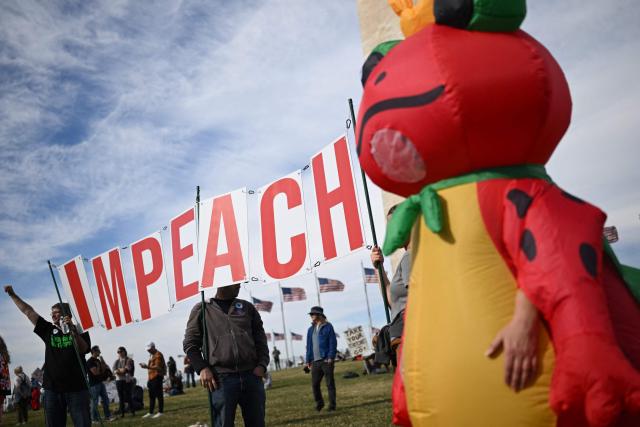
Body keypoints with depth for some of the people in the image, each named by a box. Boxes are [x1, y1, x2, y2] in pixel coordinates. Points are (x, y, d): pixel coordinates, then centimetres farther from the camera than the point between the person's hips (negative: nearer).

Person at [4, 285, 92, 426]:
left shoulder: (80, 331, 3)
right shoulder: (48, 330, 11)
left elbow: (83, 350, -14)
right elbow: (28, 311, 12)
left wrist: (72, 329, -23)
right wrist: (12, 295, 11)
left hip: (76, 387, -3)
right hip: (52, 388, 4)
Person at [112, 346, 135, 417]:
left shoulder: (129, 360, 2)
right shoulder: (116, 361, 14)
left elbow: (127, 369, -10)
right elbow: (114, 371, 2)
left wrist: (118, 370, -4)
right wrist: (122, 370, -14)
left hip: (127, 380, -4)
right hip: (118, 380, 4)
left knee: (128, 396, -7)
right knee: (121, 397, 4)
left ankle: (132, 412, 1)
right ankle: (122, 413, 10)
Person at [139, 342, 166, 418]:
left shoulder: (158, 355, -11)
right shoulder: (152, 355, 20)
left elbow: (158, 367, -21)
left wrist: (147, 367, -29)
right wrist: (146, 366, 13)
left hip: (157, 377, -10)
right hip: (151, 377, 10)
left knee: (159, 395, -6)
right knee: (151, 395, 12)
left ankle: (161, 412, -2)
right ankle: (150, 412, 17)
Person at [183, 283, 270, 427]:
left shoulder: (247, 307, 16)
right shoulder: (202, 309, 8)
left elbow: (260, 338, 14)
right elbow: (190, 343, 7)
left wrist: (262, 364, -1)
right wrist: (202, 368, -7)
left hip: (252, 376, 3)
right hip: (221, 379, -3)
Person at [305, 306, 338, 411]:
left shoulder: (328, 327, 0)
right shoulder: (311, 329, 15)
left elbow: (333, 343, -6)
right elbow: (309, 346, 17)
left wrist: (331, 357, -14)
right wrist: (308, 360, 11)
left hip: (326, 360, -5)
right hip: (315, 361, 5)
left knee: (330, 383, 1)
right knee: (314, 384, 2)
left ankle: (332, 405, 9)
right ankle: (319, 403, 21)